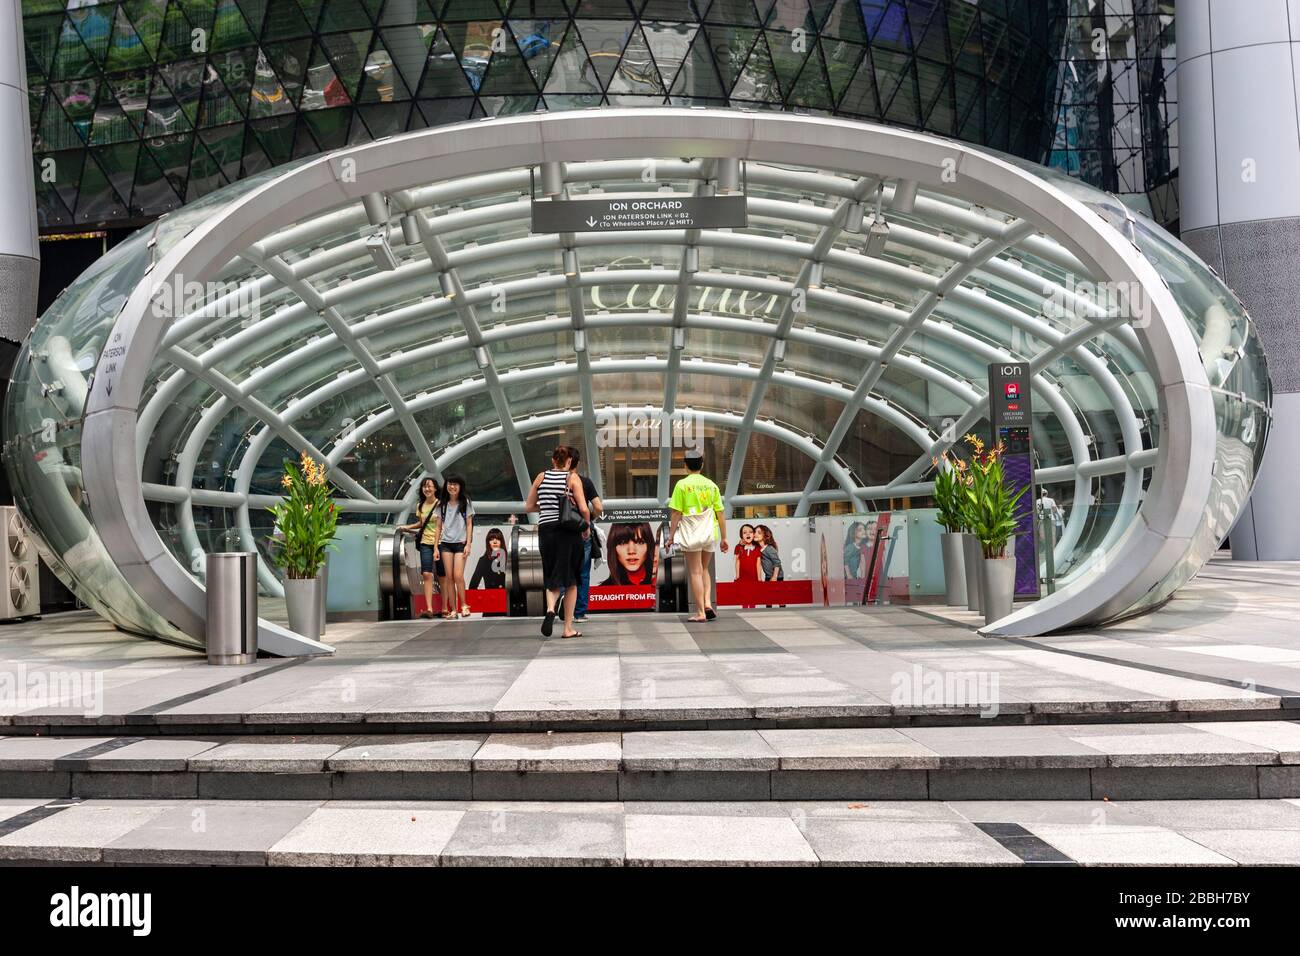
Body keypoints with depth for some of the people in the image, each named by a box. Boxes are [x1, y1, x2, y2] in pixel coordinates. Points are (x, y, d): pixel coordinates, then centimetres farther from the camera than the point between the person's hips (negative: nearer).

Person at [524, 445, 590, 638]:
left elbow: (528, 506, 8)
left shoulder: (541, 477, 7)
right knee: (570, 580, 9)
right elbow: (583, 509, -11)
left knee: (552, 578, 15)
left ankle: (550, 609, -15)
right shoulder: (572, 478, -3)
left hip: (545, 530, 3)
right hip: (569, 532, -2)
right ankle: (568, 628, 10)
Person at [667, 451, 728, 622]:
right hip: (710, 534, 4)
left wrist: (671, 535, 0)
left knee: (695, 572, 1)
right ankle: (708, 603, 4)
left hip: (691, 534, -4)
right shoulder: (711, 485, 7)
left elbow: (676, 513, -7)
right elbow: (720, 513, 7)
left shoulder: (682, 484, -4)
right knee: (704, 570, 20)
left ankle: (700, 612, 0)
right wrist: (724, 537, 13)